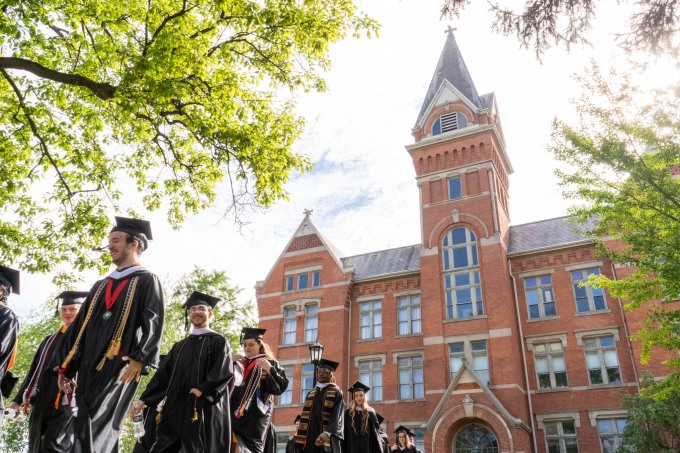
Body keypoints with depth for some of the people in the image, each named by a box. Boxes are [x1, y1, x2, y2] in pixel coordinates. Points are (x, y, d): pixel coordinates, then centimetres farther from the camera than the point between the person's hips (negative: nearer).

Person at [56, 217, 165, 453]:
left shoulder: (147, 281, 2)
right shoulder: (100, 286, 22)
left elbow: (153, 322, -10)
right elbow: (80, 326, 19)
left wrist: (139, 358, -22)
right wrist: (66, 367, 13)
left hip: (120, 365, -7)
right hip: (89, 366, 7)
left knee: (92, 431, -13)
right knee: (89, 430, 7)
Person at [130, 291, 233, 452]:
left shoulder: (219, 341, 5)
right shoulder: (179, 346, 21)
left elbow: (224, 371, -10)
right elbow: (162, 375, 16)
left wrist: (203, 389, -21)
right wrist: (143, 400, 5)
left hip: (203, 408, -5)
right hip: (175, 408, 5)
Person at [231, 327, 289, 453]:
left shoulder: (270, 363, 5)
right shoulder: (239, 364, 17)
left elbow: (282, 386, -5)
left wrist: (269, 369, -18)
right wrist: (230, 362, -4)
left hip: (256, 416, -3)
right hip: (237, 414, 4)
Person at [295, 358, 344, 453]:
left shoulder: (336, 392, 2)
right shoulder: (311, 393, 18)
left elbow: (337, 416, -11)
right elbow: (305, 416, 14)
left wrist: (326, 433, -28)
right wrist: (300, 439, 4)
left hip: (327, 441, -4)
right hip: (309, 438, 5)